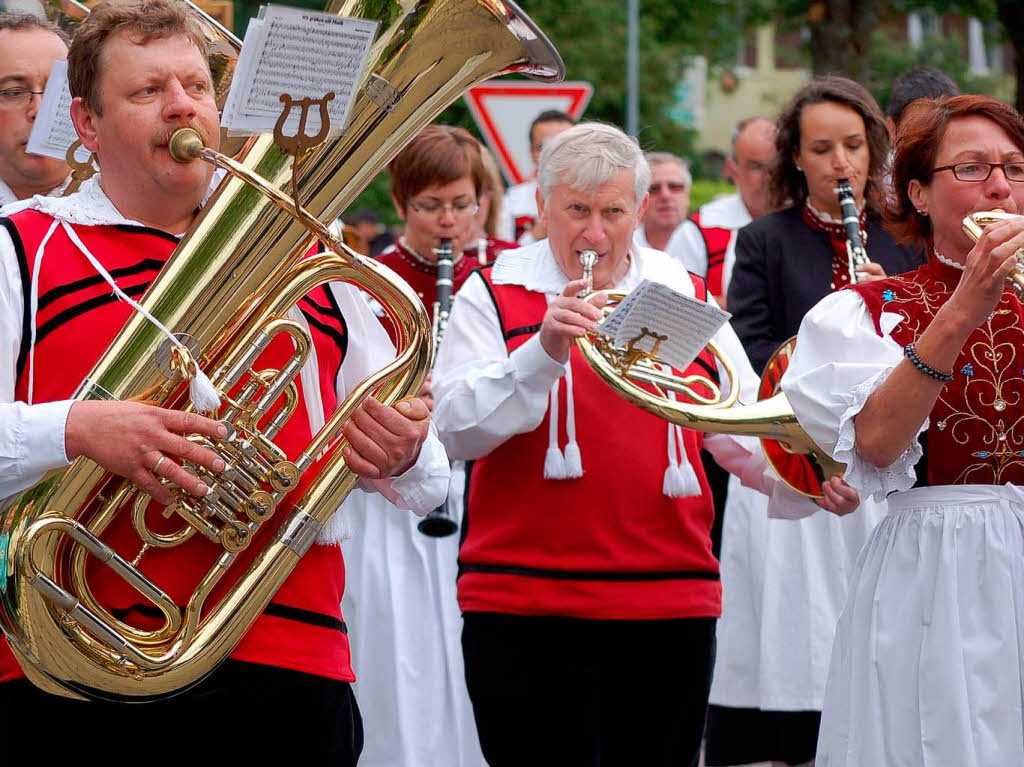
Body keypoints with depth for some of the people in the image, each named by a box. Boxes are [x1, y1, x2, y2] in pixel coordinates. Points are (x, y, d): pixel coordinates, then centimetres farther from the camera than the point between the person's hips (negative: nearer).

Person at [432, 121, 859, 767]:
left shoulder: (687, 299, 12)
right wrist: (545, 350, -23)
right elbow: (457, 429, -9)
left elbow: (745, 429, 11)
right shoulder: (493, 294, 4)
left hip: (669, 604, 3)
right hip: (526, 607, -3)